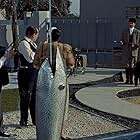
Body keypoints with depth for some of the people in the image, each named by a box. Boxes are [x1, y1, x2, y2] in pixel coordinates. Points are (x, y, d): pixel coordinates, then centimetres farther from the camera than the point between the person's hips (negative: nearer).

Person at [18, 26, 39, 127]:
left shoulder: (32, 43, 14)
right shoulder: (24, 43, -13)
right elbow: (30, 58, -23)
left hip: (34, 72, 9)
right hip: (26, 73, -9)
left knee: (34, 96, 13)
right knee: (26, 97, -2)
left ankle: (35, 119, 23)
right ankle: (23, 120, 8)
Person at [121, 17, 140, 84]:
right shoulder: (124, 32, 12)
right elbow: (122, 40, 13)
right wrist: (121, 42, -9)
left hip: (134, 50, -1)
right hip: (126, 50, 1)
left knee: (132, 65, -1)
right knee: (127, 65, 0)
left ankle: (131, 79, 5)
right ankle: (127, 79, 4)